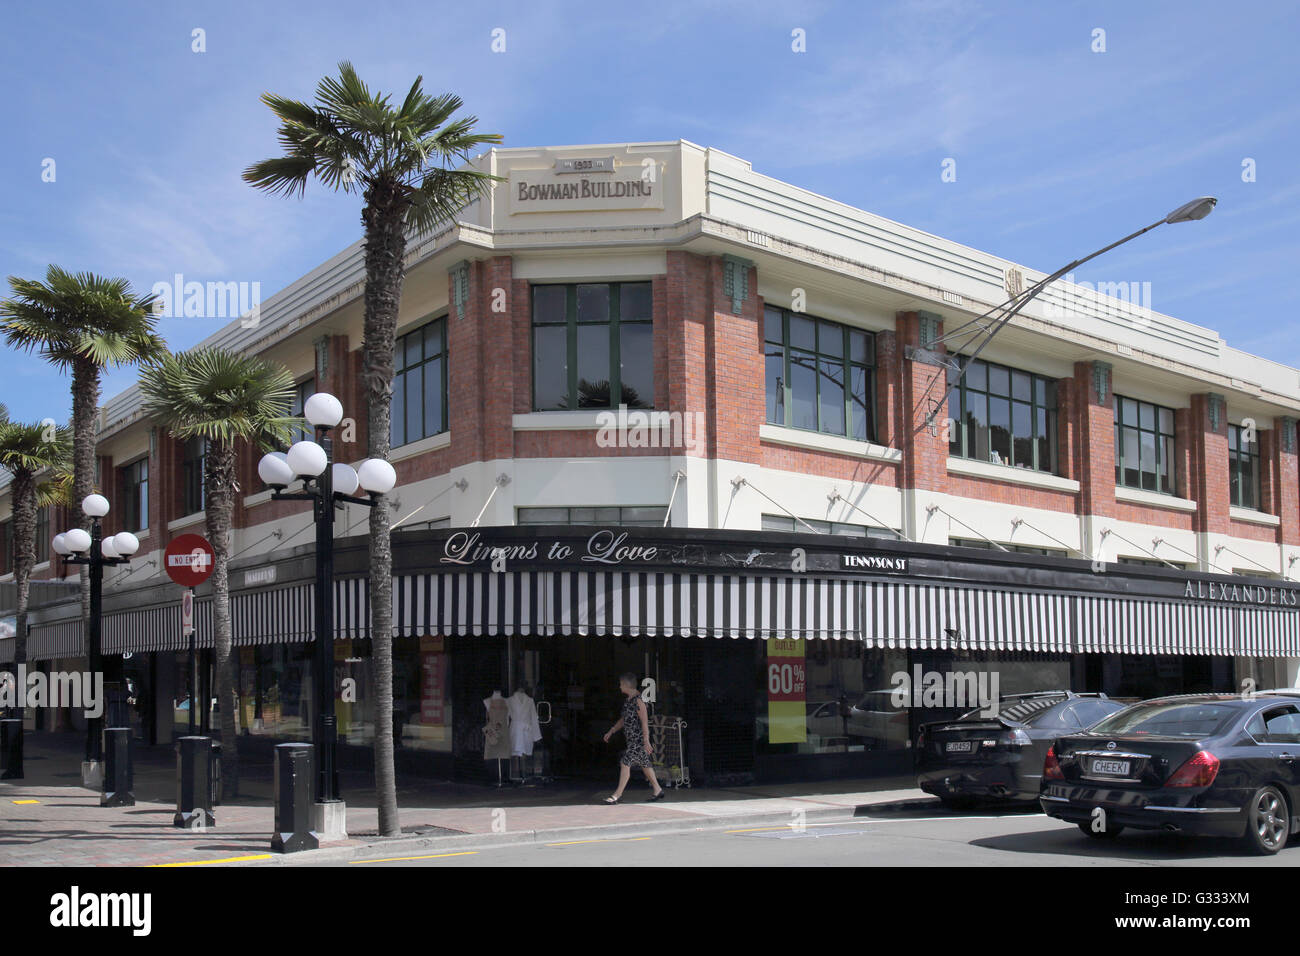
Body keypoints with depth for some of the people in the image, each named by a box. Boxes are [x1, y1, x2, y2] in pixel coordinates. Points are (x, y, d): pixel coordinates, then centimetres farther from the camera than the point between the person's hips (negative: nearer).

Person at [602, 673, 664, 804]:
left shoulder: (638, 700, -16)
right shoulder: (628, 700, 13)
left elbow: (644, 722, -19)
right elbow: (624, 719, 24)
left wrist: (646, 741, -22)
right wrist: (611, 732, 24)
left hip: (639, 738, -9)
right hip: (632, 738, 9)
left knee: (625, 763, -9)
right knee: (644, 763, 14)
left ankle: (618, 794, -5)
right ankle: (658, 790, 22)